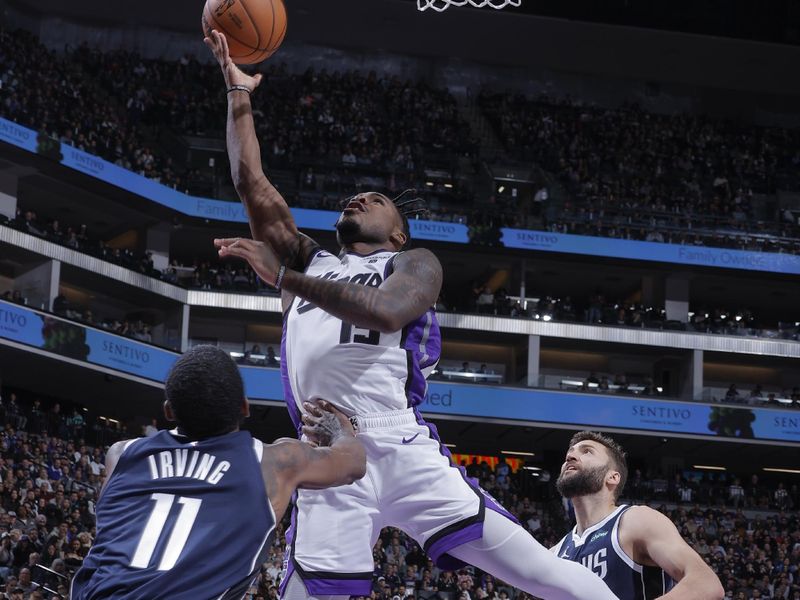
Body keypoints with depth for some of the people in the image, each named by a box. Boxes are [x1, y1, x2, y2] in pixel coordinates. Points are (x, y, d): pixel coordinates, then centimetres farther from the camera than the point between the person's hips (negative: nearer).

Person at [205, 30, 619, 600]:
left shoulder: (415, 264, 12)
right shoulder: (308, 260, 26)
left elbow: (388, 311, -11)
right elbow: (252, 182, 18)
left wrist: (284, 276, -11)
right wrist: (239, 91, 19)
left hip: (406, 452, -3)